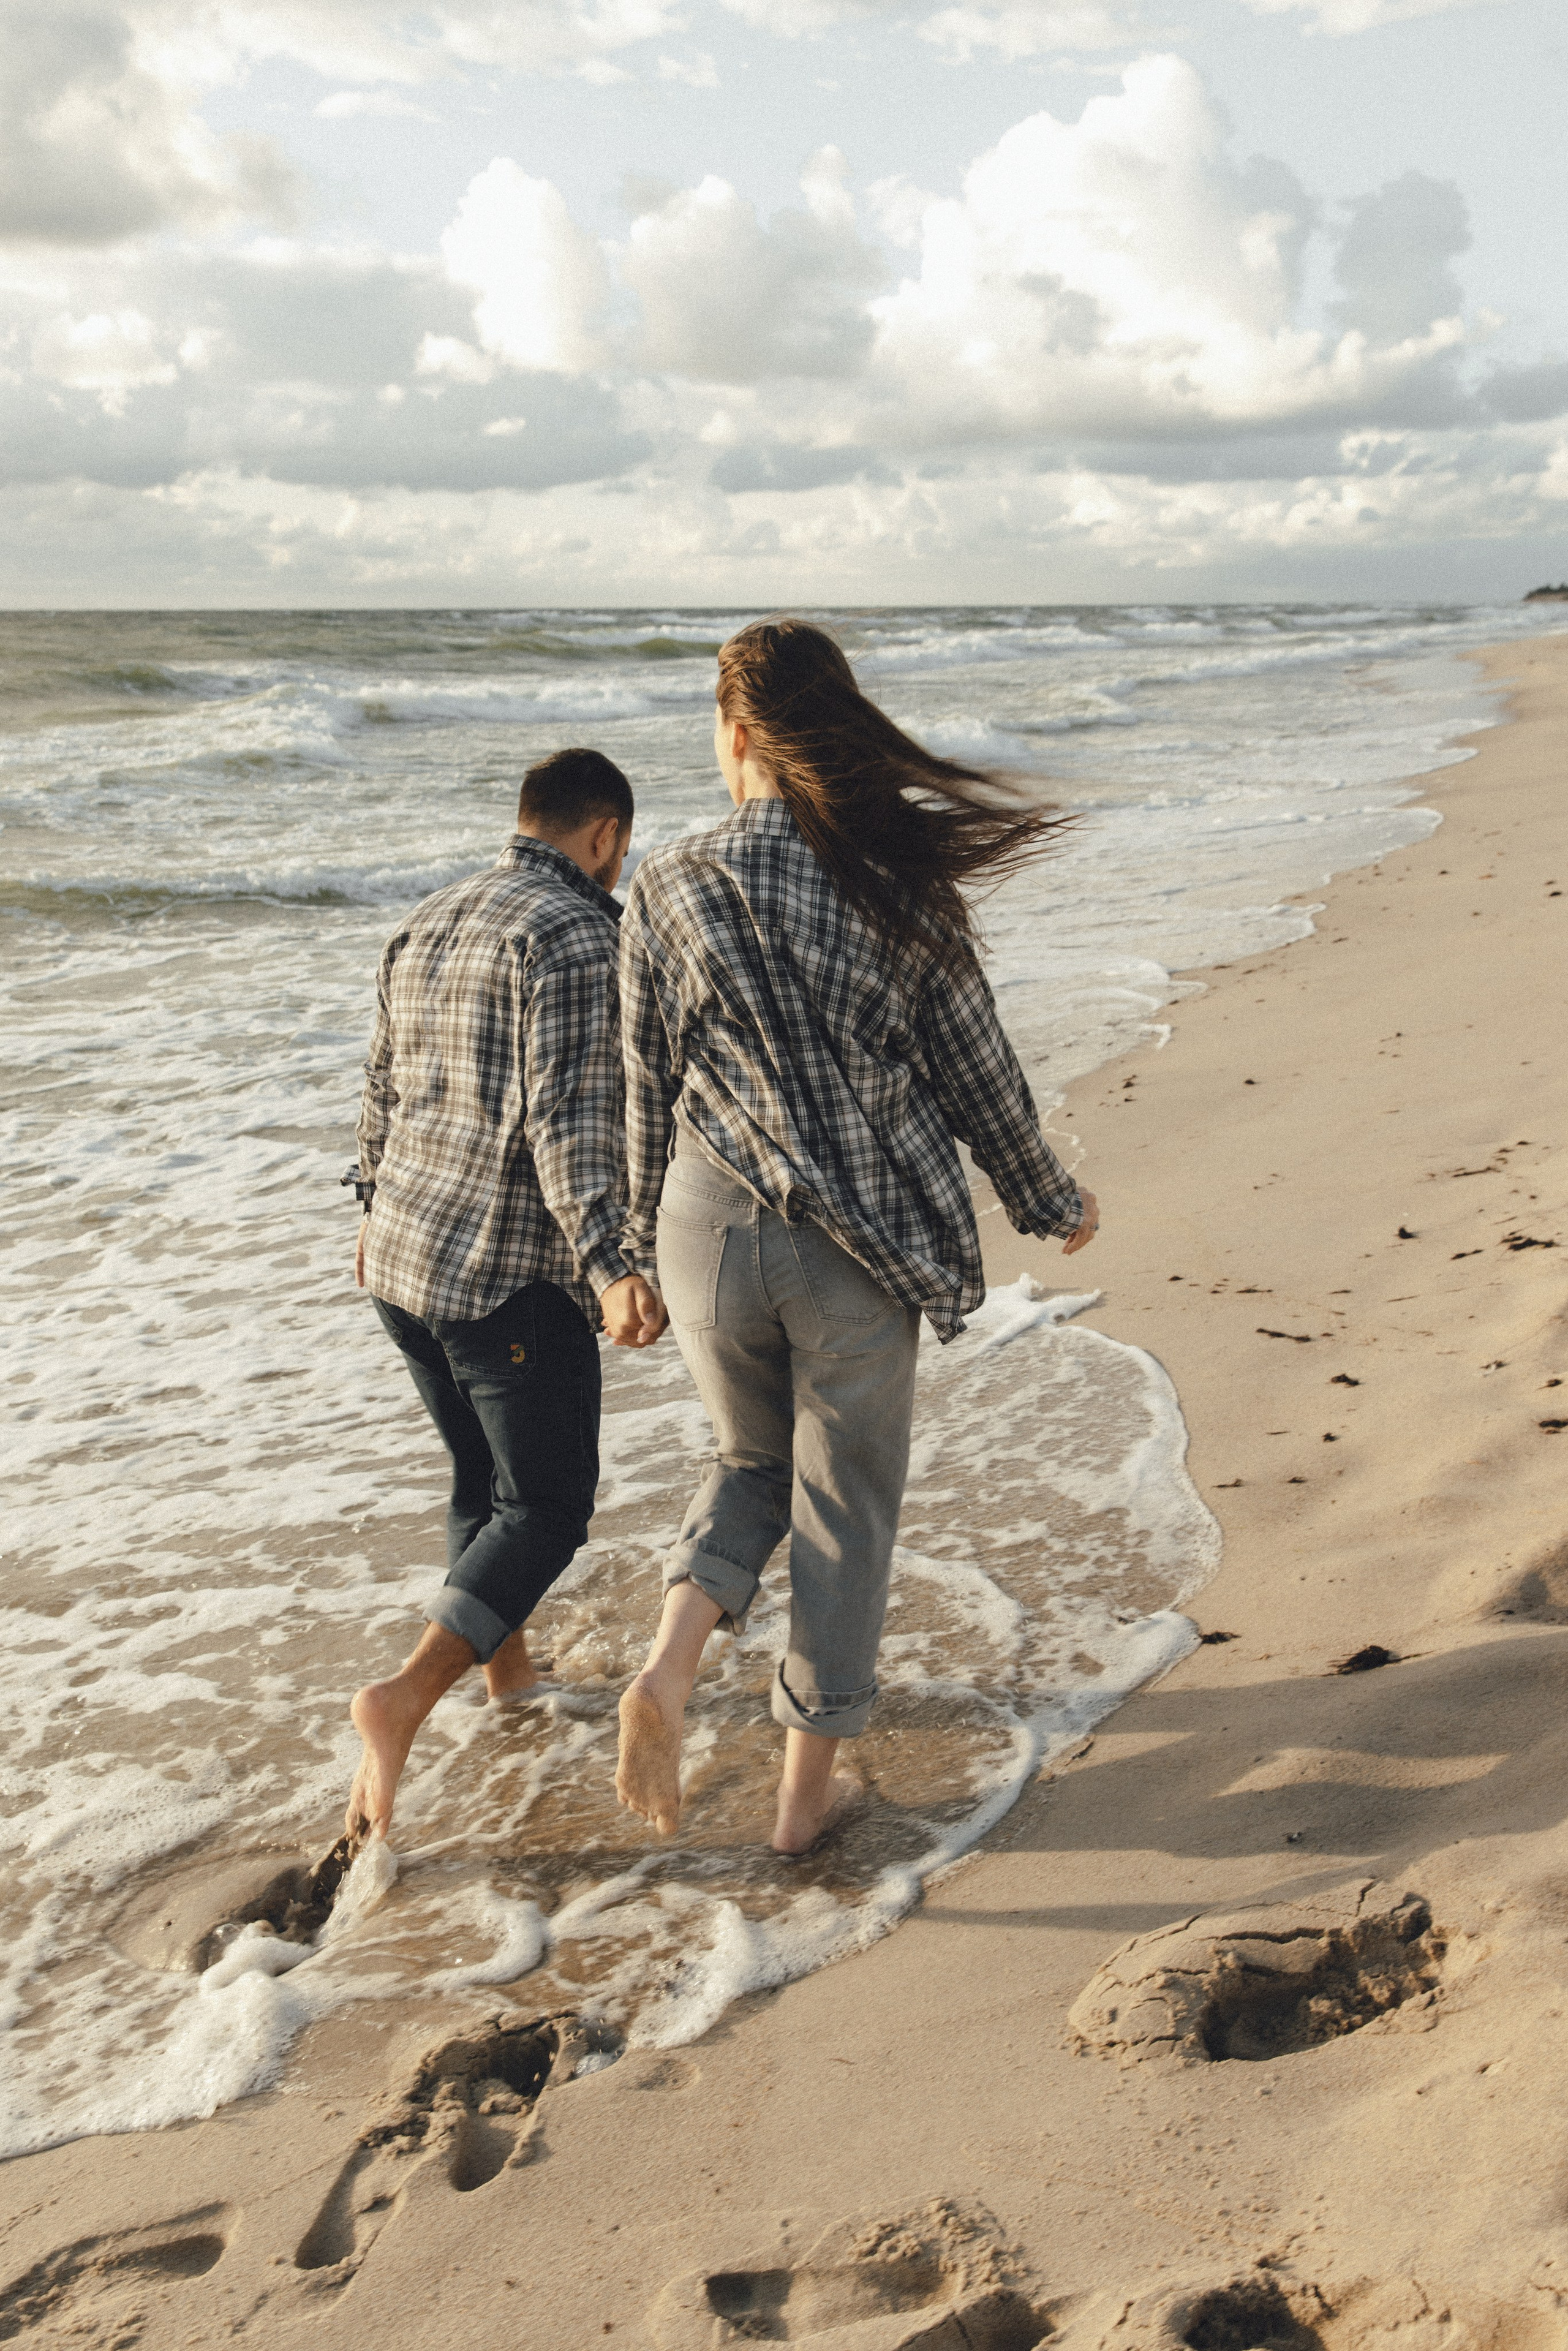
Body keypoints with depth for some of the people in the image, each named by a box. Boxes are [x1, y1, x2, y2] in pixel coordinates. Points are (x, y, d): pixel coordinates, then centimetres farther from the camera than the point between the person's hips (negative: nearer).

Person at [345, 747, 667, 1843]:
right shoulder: (572, 935, -14)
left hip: (401, 1263, 9)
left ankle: (510, 1673, 38)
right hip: (514, 1274, -8)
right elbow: (570, 1117, -24)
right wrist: (608, 1269, -31)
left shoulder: (427, 925, 13)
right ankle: (405, 1700, -13)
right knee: (547, 1505, 1)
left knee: (483, 1478, 23)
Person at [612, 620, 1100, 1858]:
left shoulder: (667, 886, -5)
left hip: (710, 1228, 2)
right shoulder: (899, 882, -8)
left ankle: (671, 1663, 2)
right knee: (846, 1506, 14)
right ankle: (811, 1782, 26)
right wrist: (1054, 1199, 16)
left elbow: (649, 1090, 3)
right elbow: (977, 1073, -1)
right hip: (860, 1242, -1)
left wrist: (642, 1241, 17)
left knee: (755, 1463, 25)